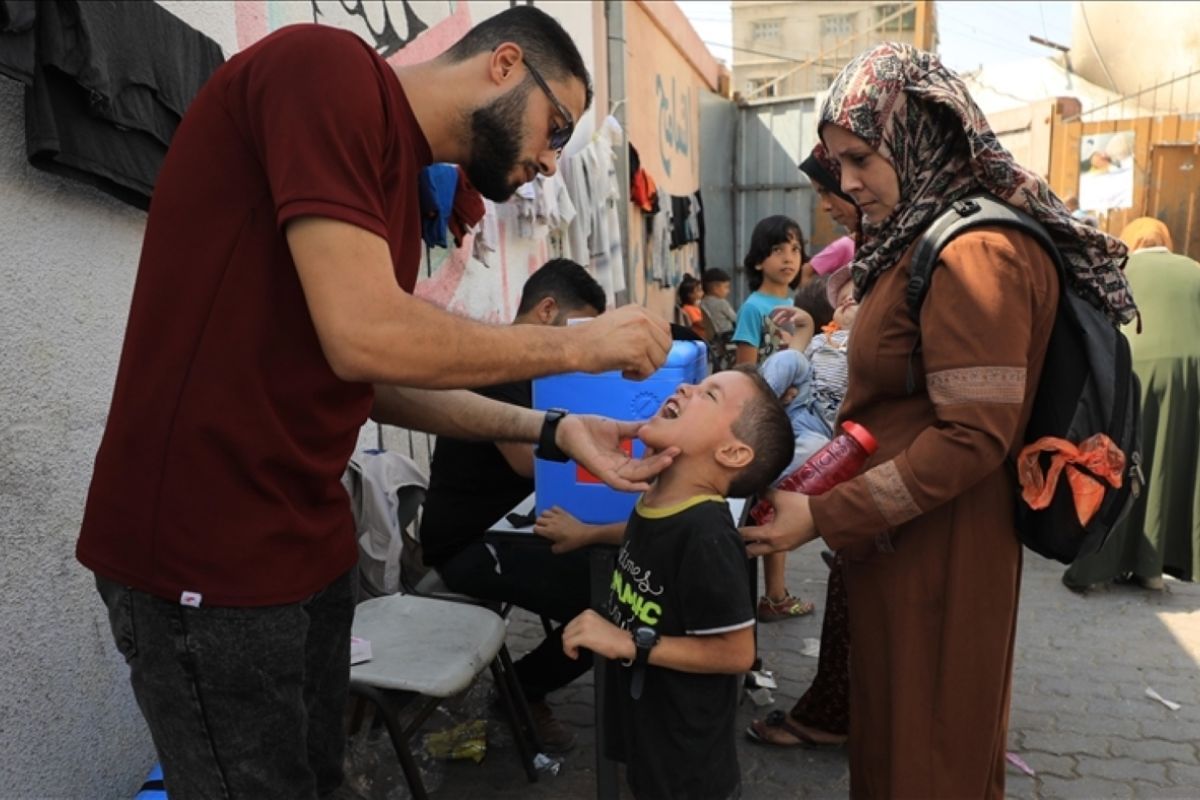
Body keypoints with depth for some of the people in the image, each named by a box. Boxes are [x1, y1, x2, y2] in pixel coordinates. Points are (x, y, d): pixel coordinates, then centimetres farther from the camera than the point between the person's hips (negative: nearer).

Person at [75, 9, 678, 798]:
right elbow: (365, 340, -26)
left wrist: (553, 431, 5)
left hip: (308, 539, 9)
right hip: (205, 548, -9)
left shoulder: (397, 181, 13)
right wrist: (576, 343, -13)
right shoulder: (328, 66, -15)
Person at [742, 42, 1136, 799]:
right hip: (899, 539, 9)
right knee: (895, 724, 22)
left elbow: (973, 437, -24)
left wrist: (824, 515, -23)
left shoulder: (974, 254, -20)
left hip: (938, 551, -9)